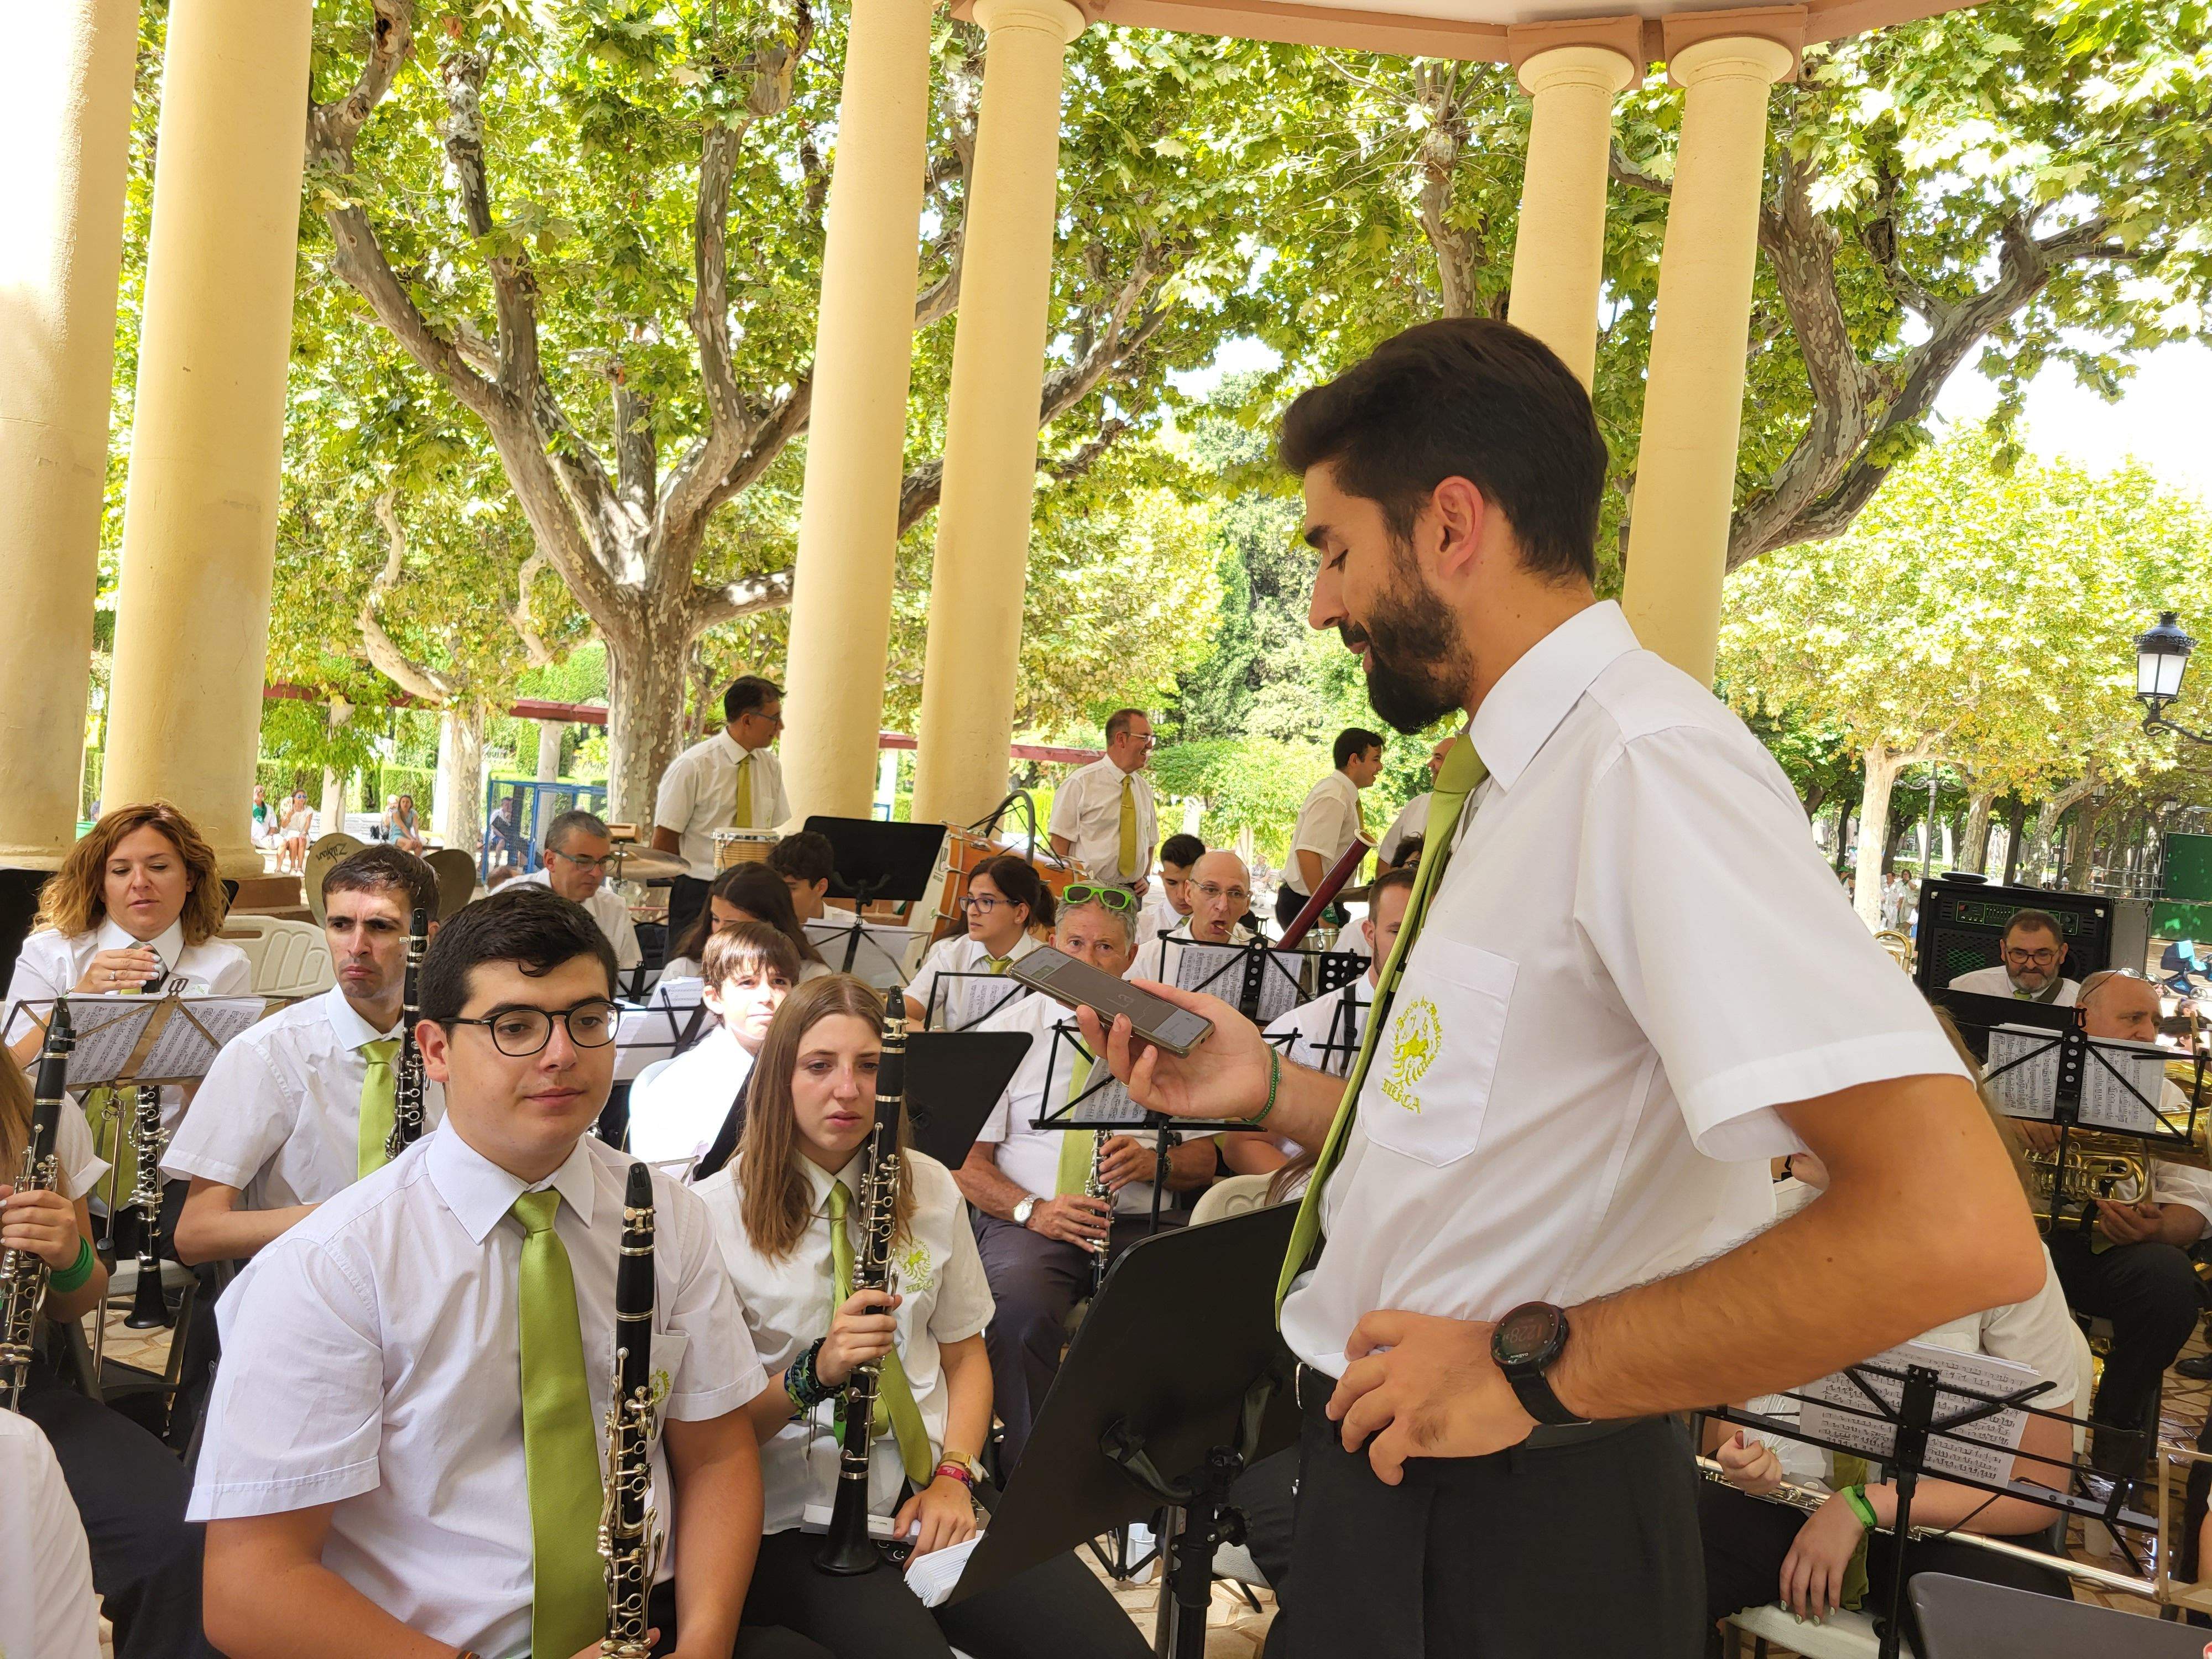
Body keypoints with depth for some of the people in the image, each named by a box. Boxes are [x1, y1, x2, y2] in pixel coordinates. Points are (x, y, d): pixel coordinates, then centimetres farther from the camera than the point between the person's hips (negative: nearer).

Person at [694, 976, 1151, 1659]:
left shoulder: (931, 1189, 9)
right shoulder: (716, 1215, -5)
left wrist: (954, 1475, -2)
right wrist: (815, 1373, -22)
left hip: (930, 1499, 4)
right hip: (797, 1521, -4)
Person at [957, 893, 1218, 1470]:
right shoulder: (1006, 1031, 8)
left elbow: (1203, 1162, 14)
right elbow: (965, 1161, 3)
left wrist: (1152, 1162, -9)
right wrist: (1031, 1209, -15)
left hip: (1136, 1225, 2)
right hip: (1031, 1224, -1)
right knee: (1021, 1309, -36)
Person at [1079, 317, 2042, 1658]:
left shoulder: (1644, 759, -23)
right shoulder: (1521, 779, 8)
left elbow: (1956, 1228, -30)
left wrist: (1531, 1366, -23)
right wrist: (1270, 1087, 3)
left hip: (1509, 1542, -8)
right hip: (1387, 1458, 8)